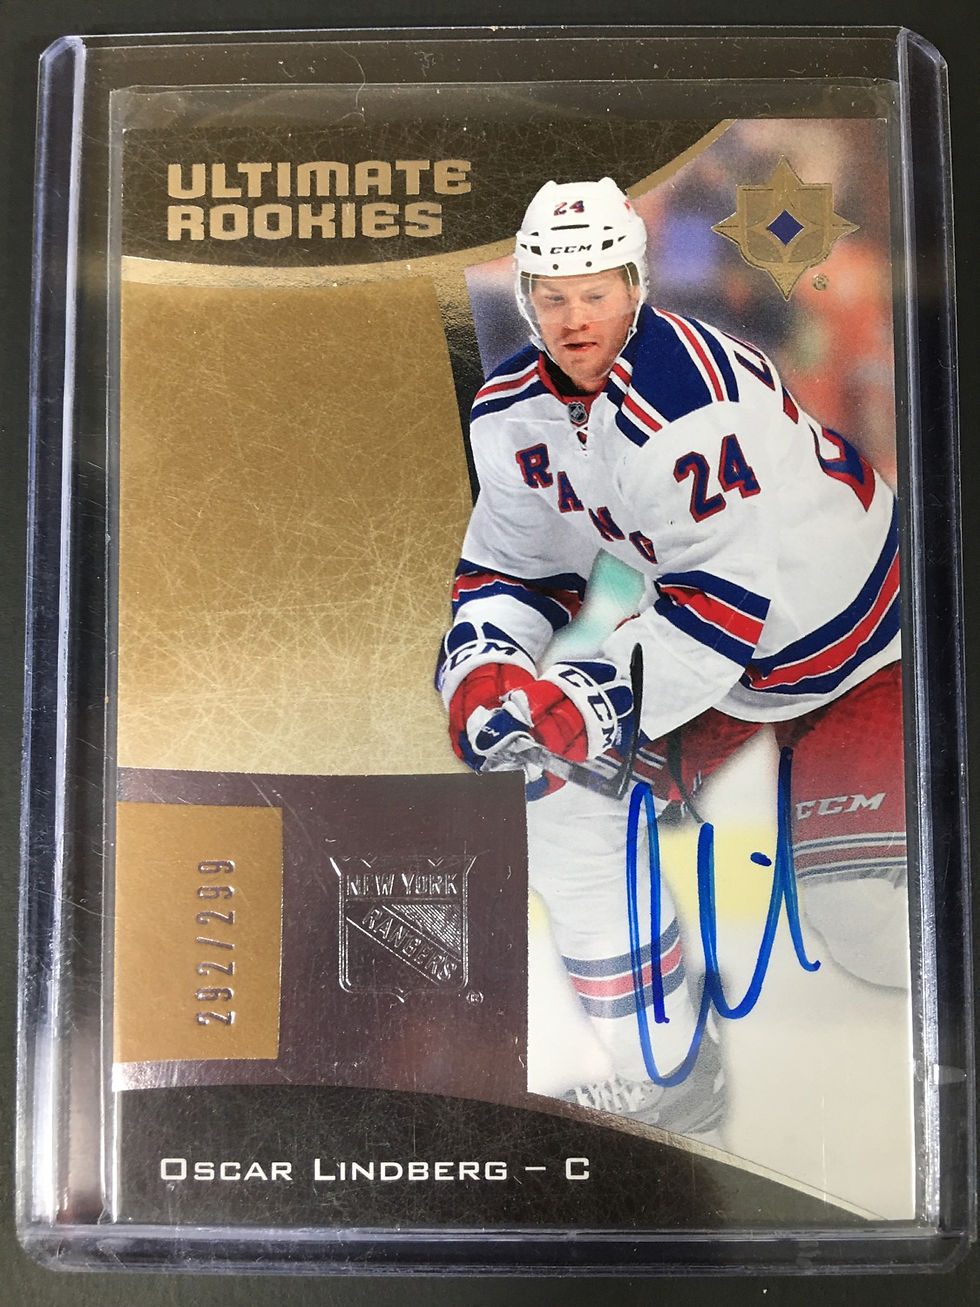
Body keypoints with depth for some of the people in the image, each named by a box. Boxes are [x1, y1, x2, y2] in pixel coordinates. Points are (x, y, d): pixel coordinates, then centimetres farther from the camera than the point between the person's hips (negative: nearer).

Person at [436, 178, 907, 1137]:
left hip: (844, 625, -6)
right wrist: (482, 670, -14)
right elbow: (507, 564, 3)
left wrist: (602, 695, -35)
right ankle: (666, 1078, 14)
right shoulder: (511, 411, -5)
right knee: (569, 801, -3)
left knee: (862, 916, -11)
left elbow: (728, 587, -32)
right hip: (692, 626, 7)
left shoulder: (687, 394, -30)